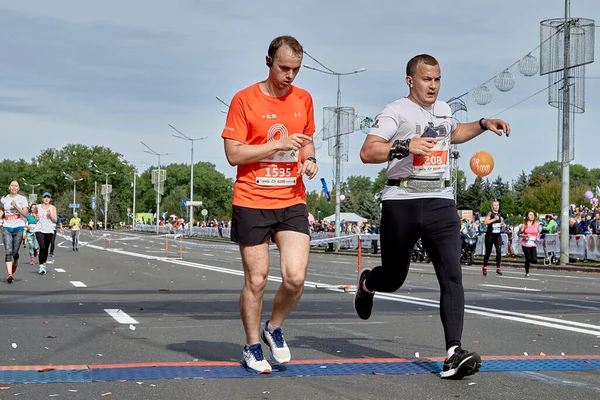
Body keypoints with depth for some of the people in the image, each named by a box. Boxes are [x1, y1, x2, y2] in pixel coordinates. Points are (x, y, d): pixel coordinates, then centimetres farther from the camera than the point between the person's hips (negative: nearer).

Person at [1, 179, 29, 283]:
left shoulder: (22, 199, 2)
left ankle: (15, 263, 37)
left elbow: (25, 213, -7)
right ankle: (9, 274, -15)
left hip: (18, 228, -1)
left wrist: (16, 206, -19)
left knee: (15, 252, 2)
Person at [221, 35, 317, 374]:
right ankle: (252, 348, 21)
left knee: (296, 276, -9)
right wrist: (279, 144, -16)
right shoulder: (245, 99, -6)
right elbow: (233, 154, -9)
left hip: (292, 202, 3)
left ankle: (274, 329, 19)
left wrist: (310, 160, 2)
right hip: (252, 202, -3)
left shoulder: (303, 99, 9)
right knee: (256, 280, 3)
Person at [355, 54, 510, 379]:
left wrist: (482, 125, 27)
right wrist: (406, 146, -30)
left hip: (441, 202, 4)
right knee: (394, 277, 11)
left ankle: (454, 353, -19)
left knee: (452, 275, -13)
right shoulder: (396, 112, -6)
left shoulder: (443, 109, 16)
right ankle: (367, 284, 49)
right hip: (402, 202, -4)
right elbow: (367, 152, -18)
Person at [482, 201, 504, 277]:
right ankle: (484, 267, 21)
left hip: (498, 235, 5)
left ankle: (498, 268, -1)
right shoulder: (490, 213, -7)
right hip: (490, 235, -5)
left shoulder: (500, 214, 13)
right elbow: (485, 222, -22)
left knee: (499, 251, -8)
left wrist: (503, 224, 9)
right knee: (488, 252, 4)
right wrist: (494, 219, -25)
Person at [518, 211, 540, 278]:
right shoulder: (524, 224, -3)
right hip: (525, 244, -2)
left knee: (534, 260, -11)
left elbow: (538, 232, 20)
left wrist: (537, 237, 1)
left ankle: (529, 261, 23)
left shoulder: (536, 224, 4)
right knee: (527, 259, 0)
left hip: (533, 244, 2)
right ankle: (527, 273, 18)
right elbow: (519, 234, -1)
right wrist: (526, 235, -18)